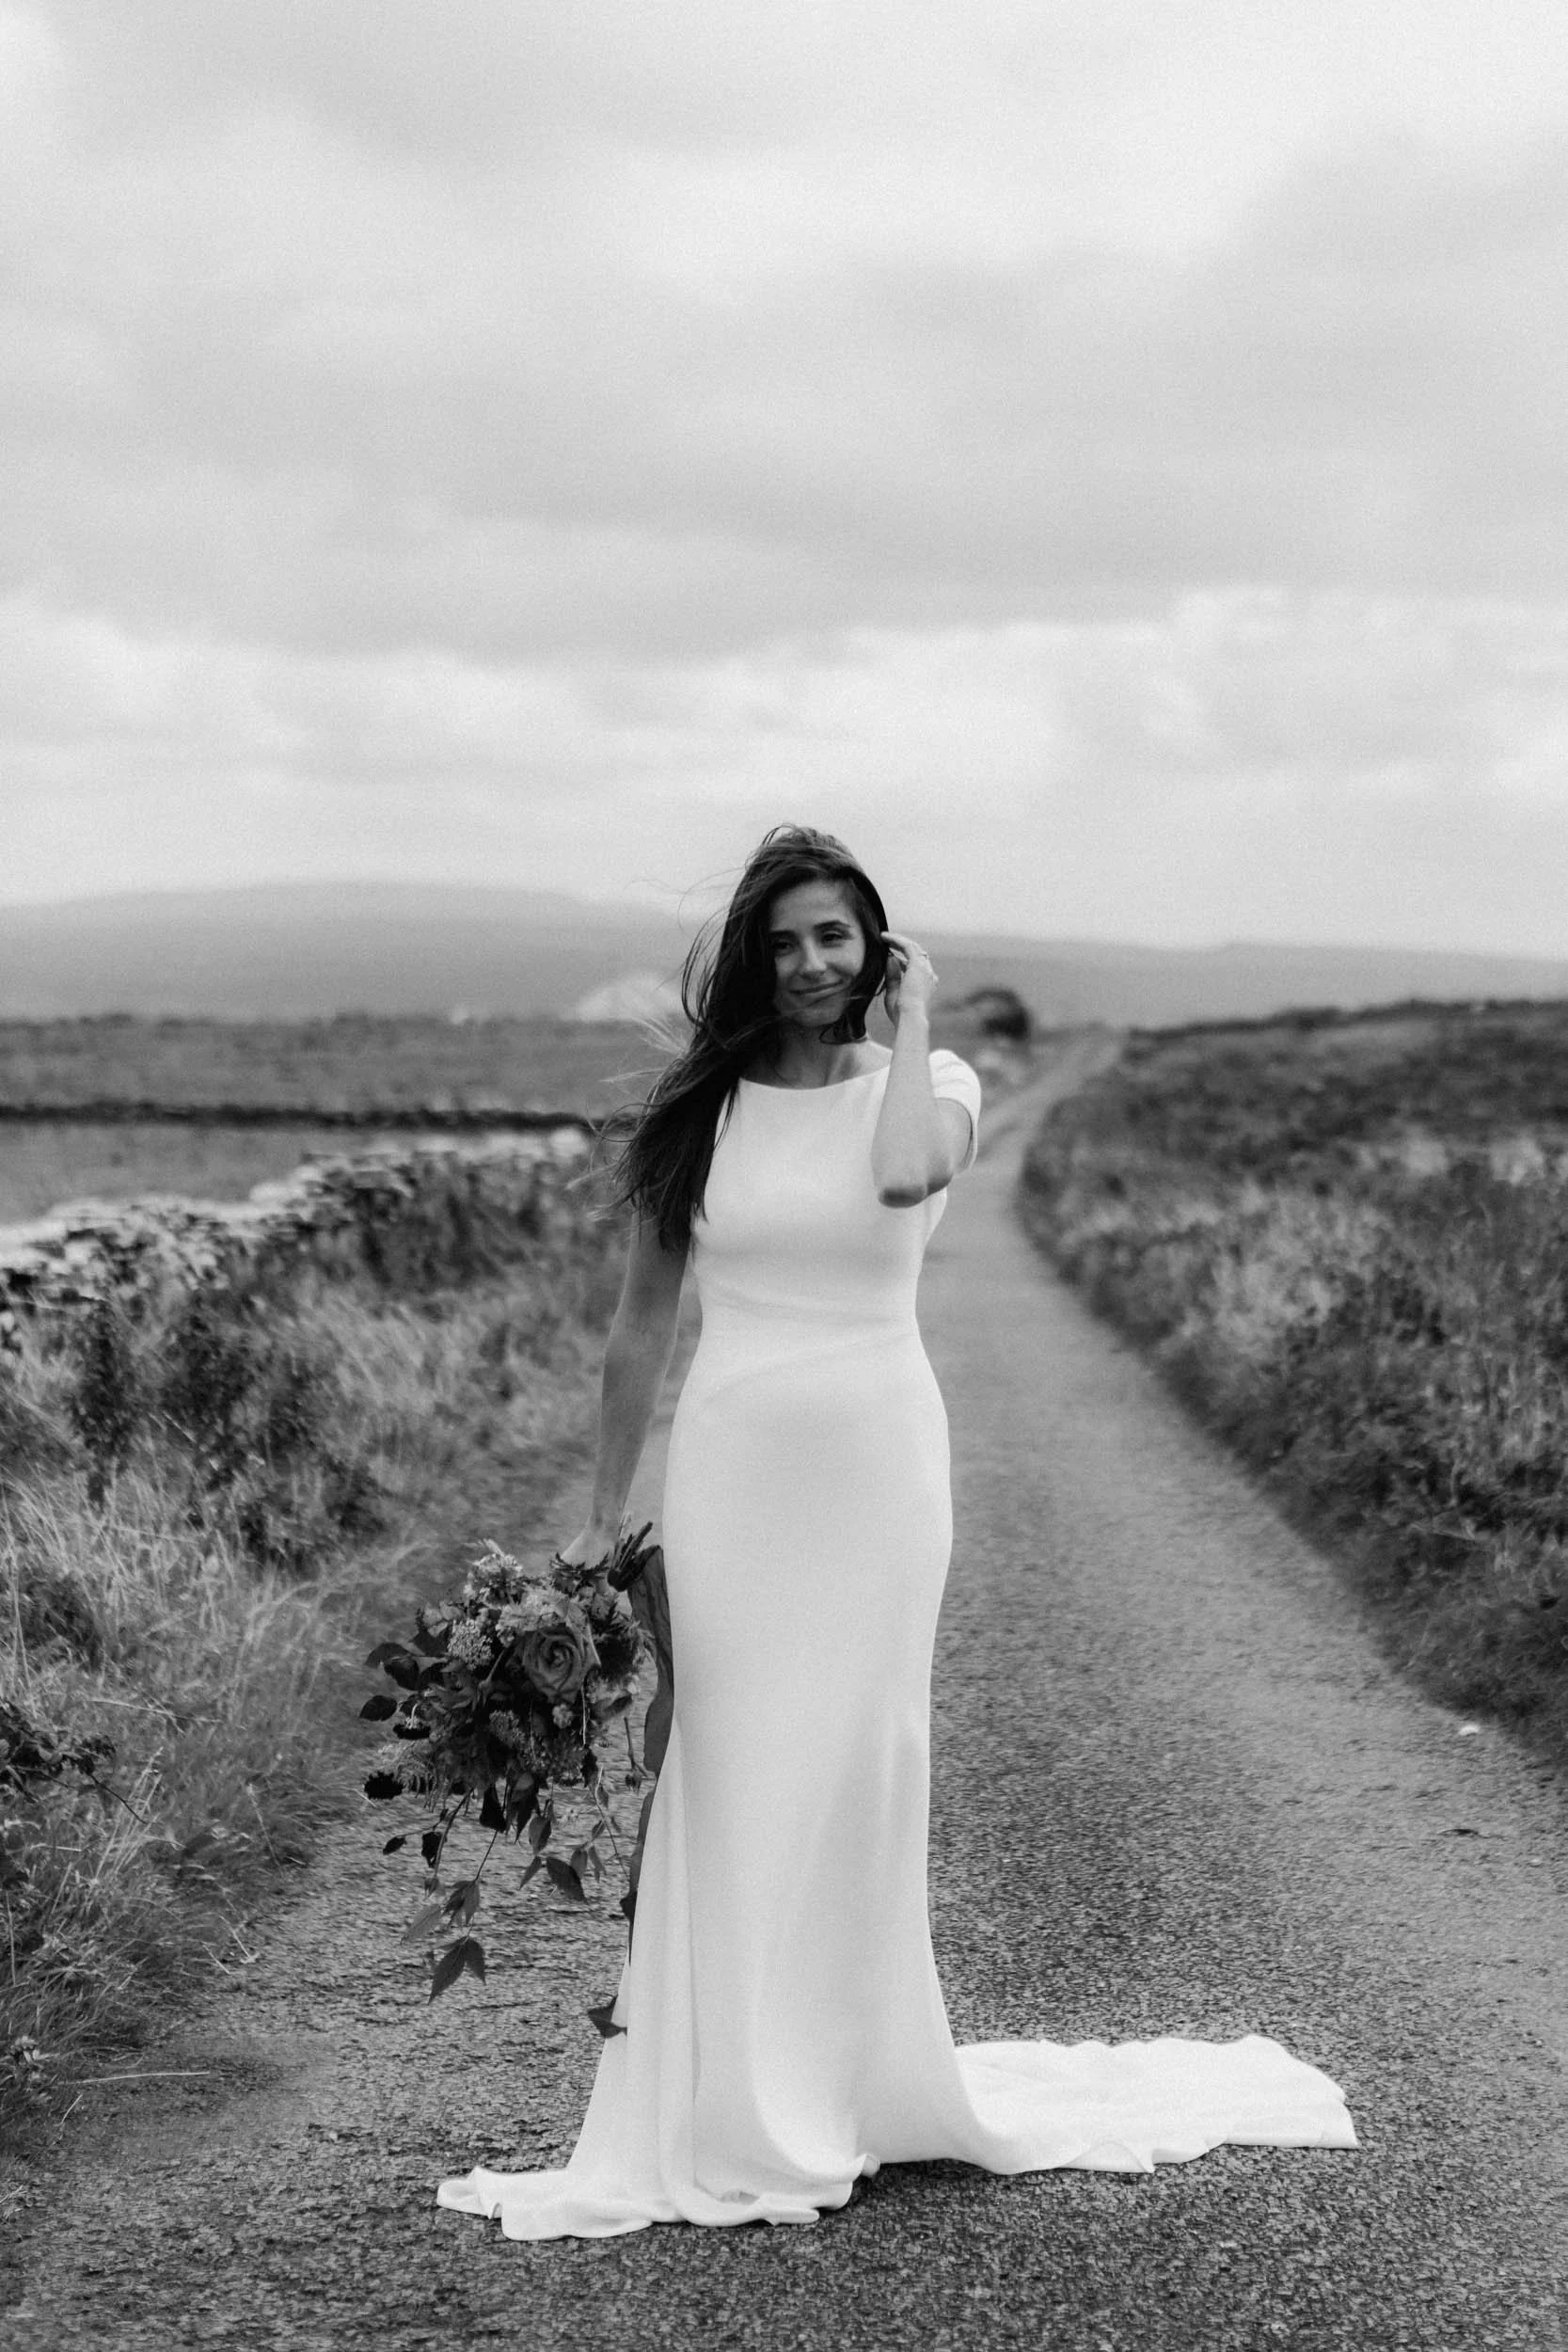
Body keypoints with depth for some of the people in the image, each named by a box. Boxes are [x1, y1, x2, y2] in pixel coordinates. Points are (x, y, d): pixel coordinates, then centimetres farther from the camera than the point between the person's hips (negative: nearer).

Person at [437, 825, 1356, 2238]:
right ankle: (737, 2110, 12)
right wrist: (605, 1509, 10)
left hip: (877, 1459, -1)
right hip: (730, 1466, 2)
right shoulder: (700, 1110, 5)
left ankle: (844, 2091, 16)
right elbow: (643, 1323, 10)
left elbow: (906, 1177, -25)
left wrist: (911, 1019, -10)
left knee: (854, 1772, 2)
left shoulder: (932, 1084, 1)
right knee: (727, 1779, 3)